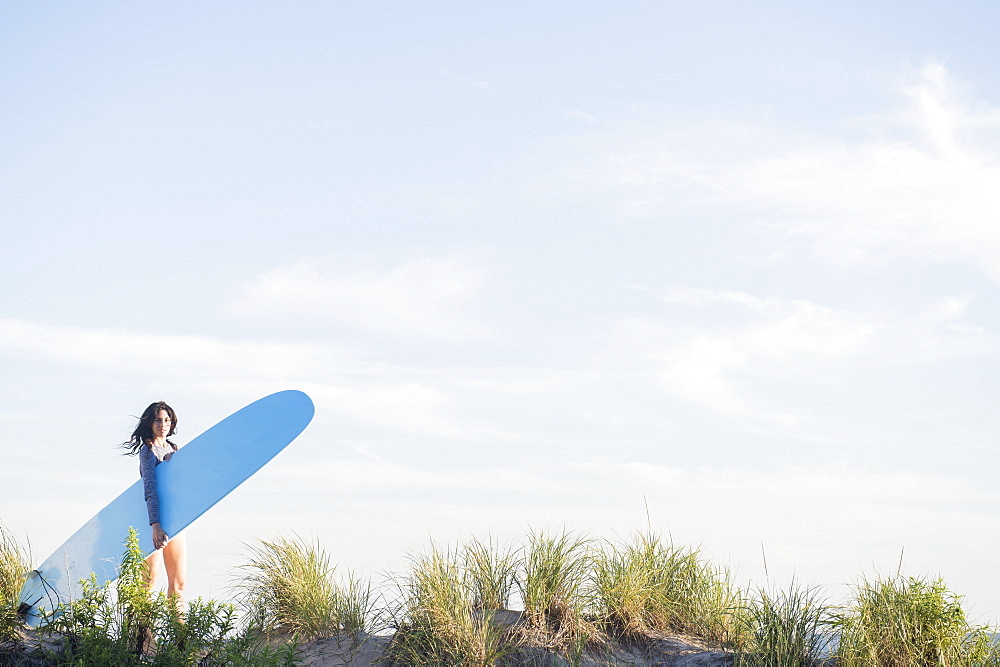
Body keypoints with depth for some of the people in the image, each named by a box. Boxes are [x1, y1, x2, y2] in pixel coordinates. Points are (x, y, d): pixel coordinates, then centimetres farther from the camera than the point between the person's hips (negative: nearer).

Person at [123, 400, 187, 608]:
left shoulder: (174, 450, 16)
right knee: (150, 579, -10)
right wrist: (156, 525, -28)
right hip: (154, 521, -7)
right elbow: (150, 490, -19)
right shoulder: (148, 450, -7)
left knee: (178, 583, 5)